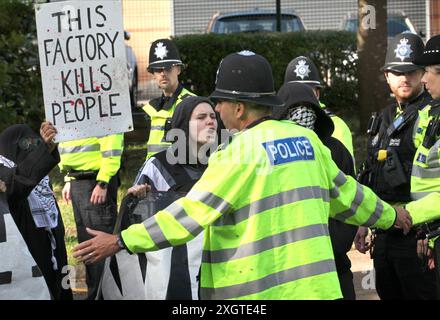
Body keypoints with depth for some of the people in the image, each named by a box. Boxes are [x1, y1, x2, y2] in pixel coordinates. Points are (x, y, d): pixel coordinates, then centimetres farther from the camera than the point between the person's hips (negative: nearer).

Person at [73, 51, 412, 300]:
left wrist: (121, 241, -13)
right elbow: (345, 191, 19)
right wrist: (389, 215, 37)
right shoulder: (306, 139, 8)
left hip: (258, 291, -6)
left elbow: (190, 213, -15)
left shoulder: (240, 152, -12)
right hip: (314, 284, 6)